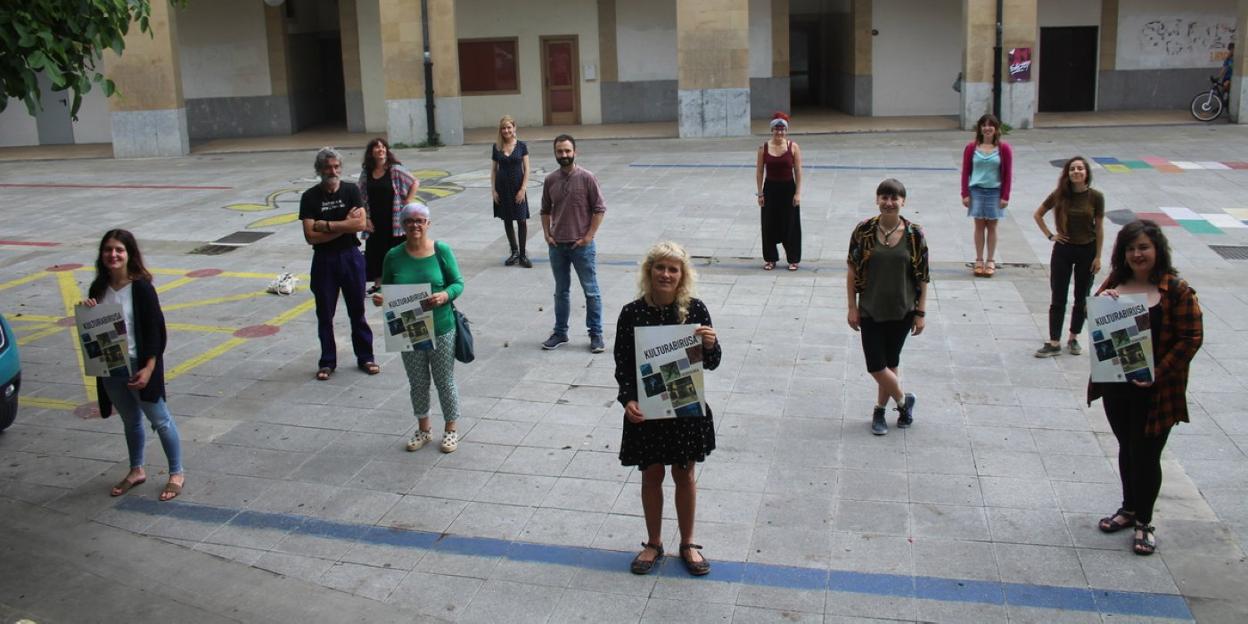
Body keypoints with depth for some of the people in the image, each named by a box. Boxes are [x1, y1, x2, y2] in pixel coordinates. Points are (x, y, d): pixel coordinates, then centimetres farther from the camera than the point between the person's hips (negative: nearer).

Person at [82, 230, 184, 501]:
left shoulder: (141, 288, -14)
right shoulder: (98, 289, 3)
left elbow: (155, 330, -14)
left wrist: (148, 368, -19)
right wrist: (87, 311, -10)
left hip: (138, 365, -6)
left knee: (159, 419, 5)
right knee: (130, 420, 20)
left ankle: (176, 474, 17)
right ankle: (136, 471, 36)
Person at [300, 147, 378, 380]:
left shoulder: (351, 191, -2)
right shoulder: (310, 197, -5)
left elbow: (361, 223, -15)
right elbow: (311, 236, -12)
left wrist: (326, 225, -15)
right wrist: (344, 225, -14)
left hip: (351, 257, 0)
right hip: (324, 260, 0)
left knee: (357, 310, 9)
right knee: (324, 314, 8)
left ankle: (365, 357, 20)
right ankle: (327, 362, 20)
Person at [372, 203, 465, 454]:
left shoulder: (441, 250, -9)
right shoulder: (394, 256, -2)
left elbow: (458, 283, -5)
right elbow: (386, 289, 7)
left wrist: (445, 295, -25)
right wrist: (380, 298, -16)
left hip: (440, 329, -2)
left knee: (445, 381, 10)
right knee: (417, 382, 16)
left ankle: (450, 429, 28)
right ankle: (423, 428, 35)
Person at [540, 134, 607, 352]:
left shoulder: (587, 178, -9)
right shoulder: (550, 181, 3)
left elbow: (600, 209, -7)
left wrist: (588, 237, -11)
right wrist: (547, 234, 2)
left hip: (581, 245, -4)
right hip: (557, 246, 4)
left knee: (591, 291, 4)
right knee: (561, 291, 15)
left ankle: (596, 334, 13)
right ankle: (560, 332, 26)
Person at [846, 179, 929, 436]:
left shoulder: (914, 234, -7)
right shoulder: (864, 231, -7)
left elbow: (922, 278, -2)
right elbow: (852, 272, -2)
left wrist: (921, 312, -3)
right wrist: (852, 307, -3)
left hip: (902, 311, 0)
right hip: (870, 310, 0)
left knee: (890, 363, 11)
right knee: (876, 365, -1)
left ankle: (880, 411, 29)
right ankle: (904, 400, 24)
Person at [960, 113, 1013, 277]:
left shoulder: (1004, 148, -4)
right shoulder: (972, 148, -2)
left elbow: (1008, 174, -2)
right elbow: (965, 172, 2)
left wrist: (1005, 196, -4)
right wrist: (965, 194, -2)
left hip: (995, 191, -1)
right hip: (976, 190, 1)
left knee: (992, 226, 7)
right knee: (979, 226, 6)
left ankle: (991, 262, 16)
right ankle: (979, 261, 14)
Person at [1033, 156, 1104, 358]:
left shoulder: (1095, 197, -9)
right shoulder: (1059, 195, -6)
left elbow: (1099, 228, -4)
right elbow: (1037, 215, 7)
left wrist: (1098, 257, -5)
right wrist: (1050, 235, -2)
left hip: (1087, 251, 0)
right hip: (1063, 250, 1)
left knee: (1081, 299, 11)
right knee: (1058, 299, 2)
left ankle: (1073, 338, 26)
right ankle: (1054, 343, 7)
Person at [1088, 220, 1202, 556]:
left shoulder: (1176, 290, -12)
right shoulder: (1115, 283, 3)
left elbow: (1191, 338, -13)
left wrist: (1158, 374, -19)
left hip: (1154, 391, -5)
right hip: (1116, 385, 5)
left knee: (1146, 455, 4)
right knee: (1127, 449, 19)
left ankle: (1144, 521, 21)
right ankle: (1129, 508, 36)